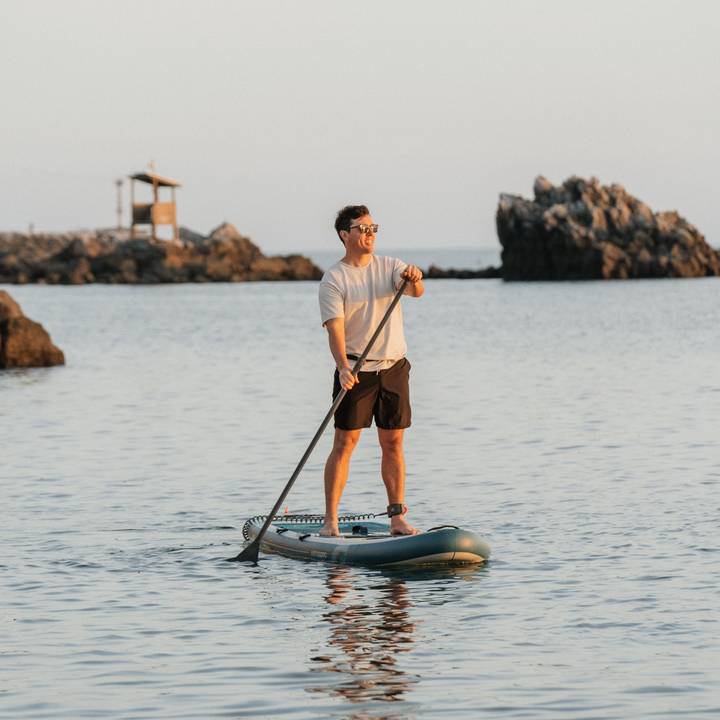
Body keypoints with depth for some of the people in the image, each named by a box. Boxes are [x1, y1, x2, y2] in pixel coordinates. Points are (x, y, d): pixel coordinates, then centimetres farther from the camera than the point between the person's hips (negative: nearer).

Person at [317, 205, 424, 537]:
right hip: (356, 369, -4)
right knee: (344, 442, -7)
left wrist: (414, 279, -37)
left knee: (393, 443, 5)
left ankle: (398, 518, 8)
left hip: (394, 367, 4)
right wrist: (343, 367, -30)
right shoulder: (333, 280, -6)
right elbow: (335, 329, -15)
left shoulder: (389, 266, 5)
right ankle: (330, 521, -6)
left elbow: (416, 291, -13)